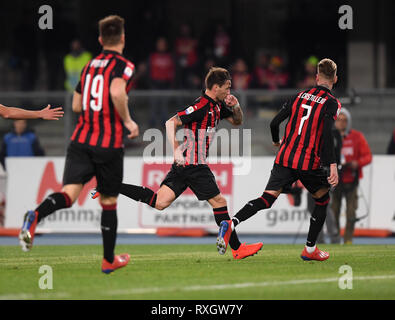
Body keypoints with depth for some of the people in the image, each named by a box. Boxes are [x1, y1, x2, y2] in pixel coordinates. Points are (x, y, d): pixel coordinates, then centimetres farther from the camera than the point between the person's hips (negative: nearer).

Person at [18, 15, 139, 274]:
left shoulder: (90, 66, 16)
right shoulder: (123, 65, -4)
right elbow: (117, 91, -25)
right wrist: (127, 121, -12)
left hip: (81, 139, 4)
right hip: (109, 144, -4)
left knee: (70, 192, -10)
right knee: (109, 202, 10)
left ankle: (35, 216, -41)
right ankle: (109, 260, 21)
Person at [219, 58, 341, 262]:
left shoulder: (300, 96, 12)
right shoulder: (331, 103, -4)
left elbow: (275, 122, 11)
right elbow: (327, 134, -18)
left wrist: (277, 142, 32)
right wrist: (332, 165, -21)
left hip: (285, 158, 4)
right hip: (310, 163, -4)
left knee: (267, 199, -2)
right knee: (323, 200, 18)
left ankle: (231, 223, -25)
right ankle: (310, 249, 17)